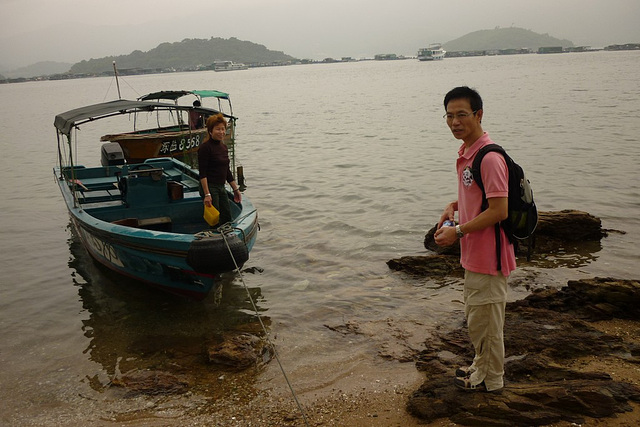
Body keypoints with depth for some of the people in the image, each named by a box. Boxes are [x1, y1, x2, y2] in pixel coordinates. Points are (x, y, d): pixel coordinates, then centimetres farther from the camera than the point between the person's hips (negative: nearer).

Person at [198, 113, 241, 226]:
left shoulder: (224, 147, 12)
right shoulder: (205, 147, -13)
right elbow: (202, 173, -17)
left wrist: (235, 189, 20)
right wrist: (207, 194, -23)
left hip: (221, 187, 8)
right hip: (210, 187, -8)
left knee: (227, 219, 10)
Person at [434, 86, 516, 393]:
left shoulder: (489, 158, -23)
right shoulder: (466, 153, 9)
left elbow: (499, 210, -25)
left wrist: (458, 231, -19)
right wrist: (454, 206, 6)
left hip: (487, 256, -10)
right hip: (474, 254, 10)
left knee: (484, 320, 5)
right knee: (474, 317, 23)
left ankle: (490, 379, 23)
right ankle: (481, 366, 40)